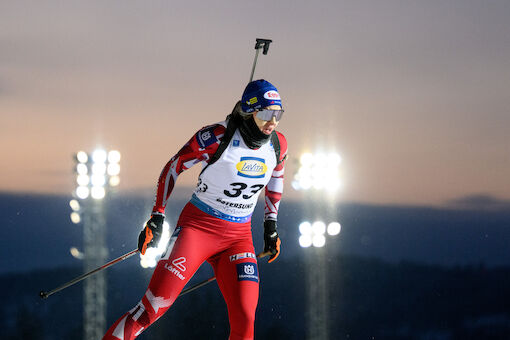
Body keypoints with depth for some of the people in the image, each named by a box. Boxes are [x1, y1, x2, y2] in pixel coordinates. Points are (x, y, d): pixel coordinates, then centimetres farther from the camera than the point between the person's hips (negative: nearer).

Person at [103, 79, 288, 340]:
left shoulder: (277, 145, -3)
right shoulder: (217, 137, -17)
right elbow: (173, 167, -6)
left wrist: (271, 224, 18)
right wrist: (157, 217, -8)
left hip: (238, 238, 4)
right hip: (197, 227, -4)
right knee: (155, 305, -14)